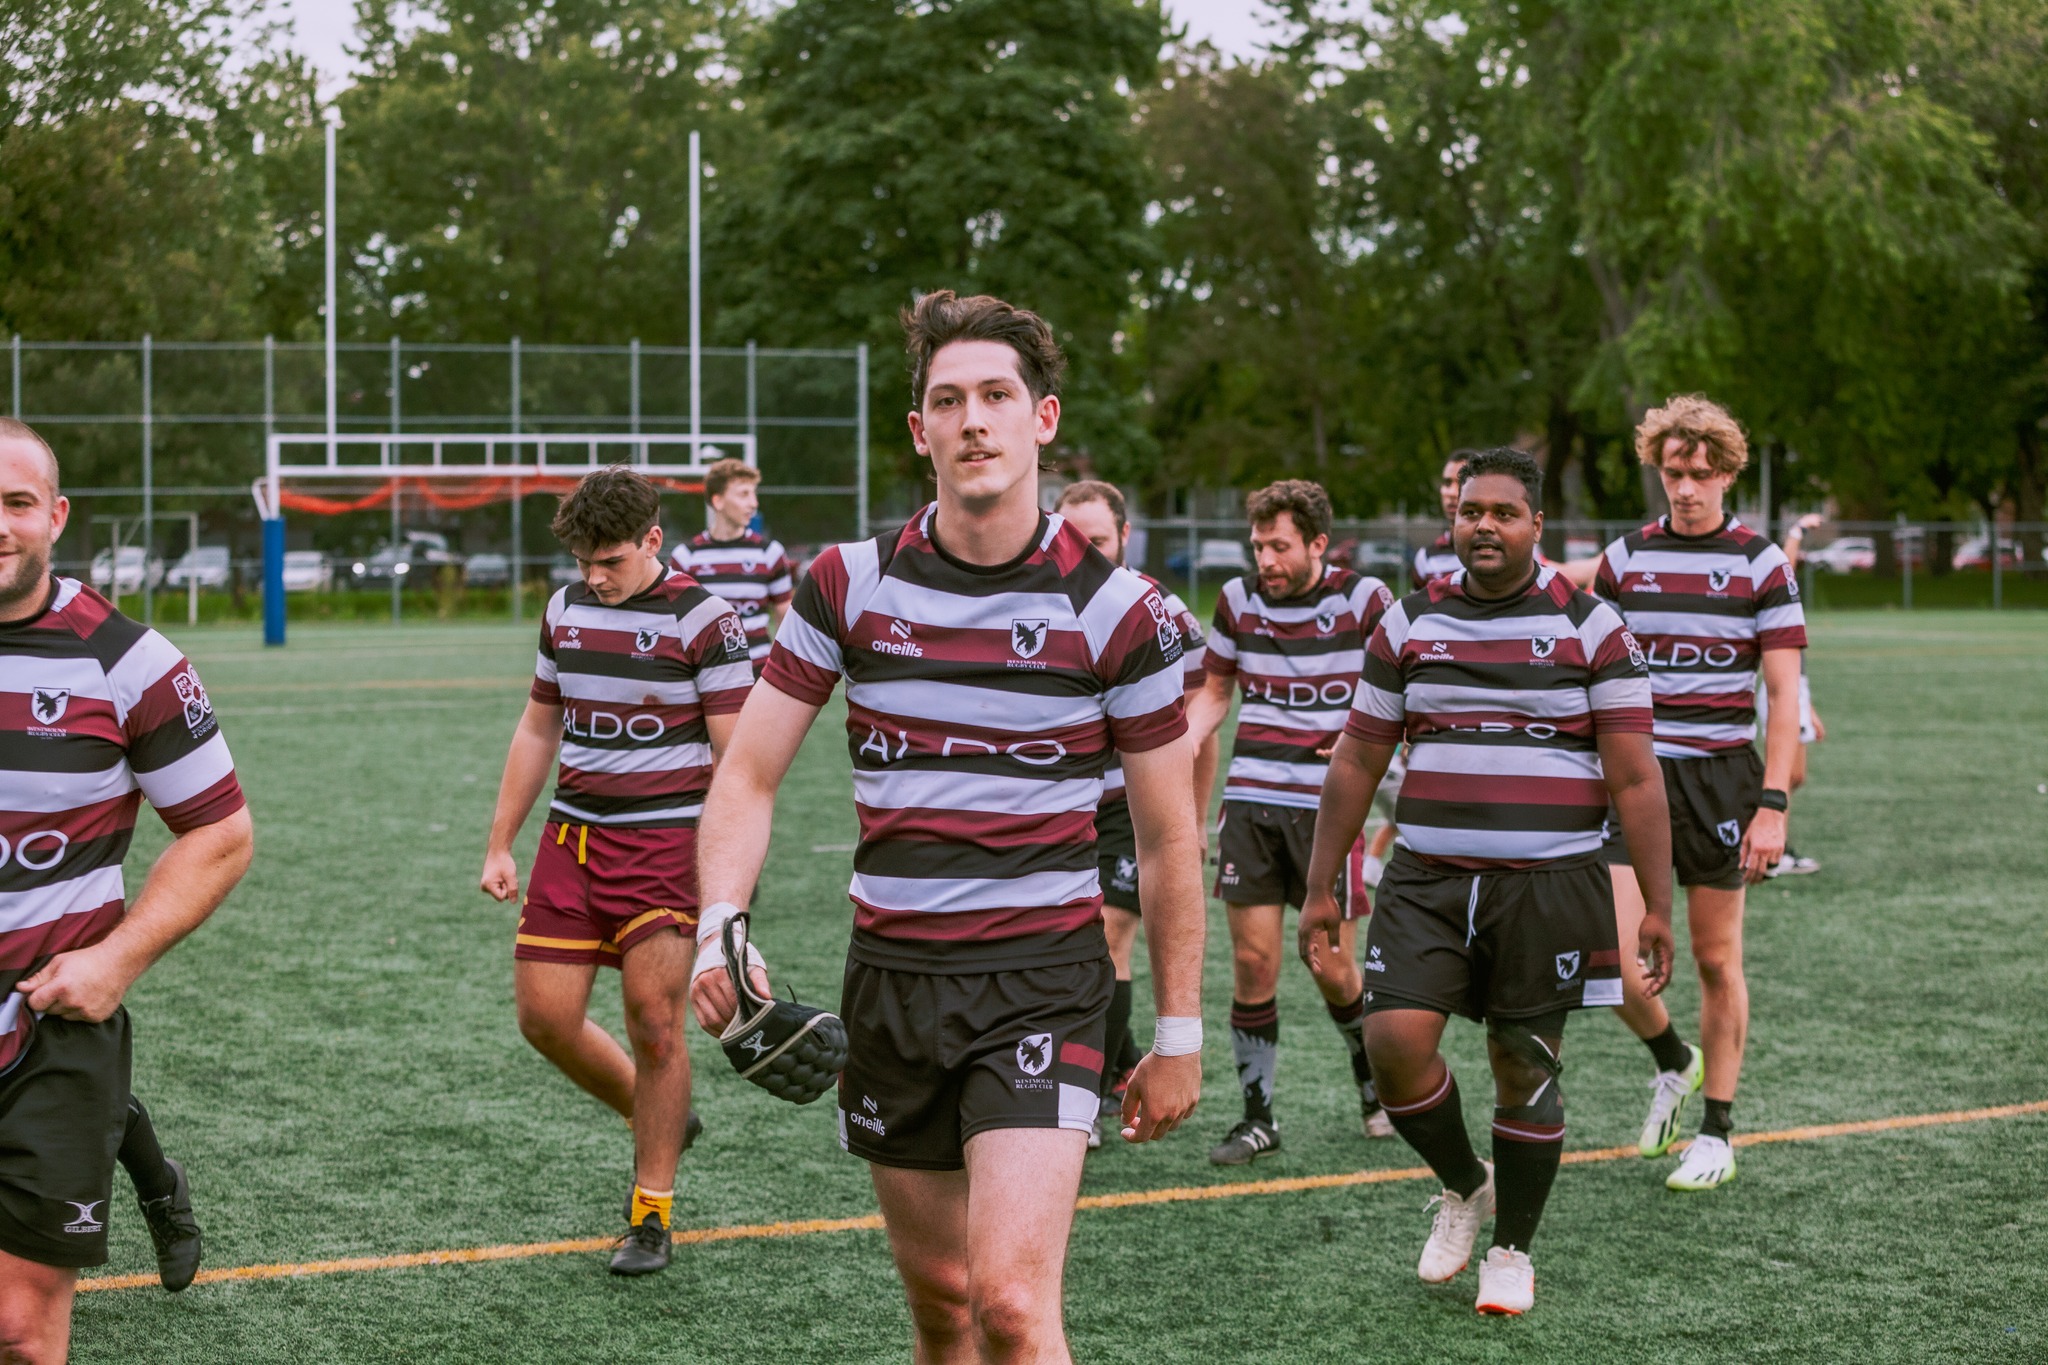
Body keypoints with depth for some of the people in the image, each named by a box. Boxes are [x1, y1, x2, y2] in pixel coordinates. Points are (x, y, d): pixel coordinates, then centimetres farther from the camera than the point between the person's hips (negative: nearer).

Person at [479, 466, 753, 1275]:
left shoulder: (703, 619, -9)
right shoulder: (565, 611, 9)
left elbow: (735, 759, -10)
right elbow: (538, 730, 19)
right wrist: (500, 844, 17)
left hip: (665, 839, -6)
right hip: (572, 836, 6)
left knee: (653, 1023, -7)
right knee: (544, 1018, 1)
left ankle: (651, 1213, 8)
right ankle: (661, 1119, 27)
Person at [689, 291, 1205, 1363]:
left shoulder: (1114, 608, -6)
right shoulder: (850, 584, 0)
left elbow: (1168, 841, 1)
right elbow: (749, 774, 3)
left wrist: (1178, 1037, 3)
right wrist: (719, 929, -14)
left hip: (1040, 982, -3)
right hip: (889, 978, 3)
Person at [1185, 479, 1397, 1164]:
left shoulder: (1363, 599, -5)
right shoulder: (1238, 599, 5)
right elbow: (1215, 692, 17)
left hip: (1327, 805, -3)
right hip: (1250, 801, 3)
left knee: (1331, 966, 0)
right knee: (1252, 961, -1)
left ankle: (1371, 1072, 30)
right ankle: (1257, 1116, 10)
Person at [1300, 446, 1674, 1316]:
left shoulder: (1589, 625, -1)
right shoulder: (1408, 623, 6)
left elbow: (1635, 778, -2)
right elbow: (1356, 763, 12)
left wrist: (1657, 906, -7)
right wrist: (1321, 888, 9)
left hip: (1547, 884, -2)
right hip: (1427, 880, 2)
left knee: (1526, 1069, 4)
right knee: (1394, 1039, -13)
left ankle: (1512, 1249, 23)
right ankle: (1464, 1186, 15)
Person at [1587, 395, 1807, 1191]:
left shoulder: (1761, 565, -2)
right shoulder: (1624, 559, 5)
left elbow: (1784, 692, -3)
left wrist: (1773, 805, -11)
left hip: (1722, 775, -2)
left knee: (1716, 958, 4)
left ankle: (1716, 1134, 17)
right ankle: (1672, 1061, 21)